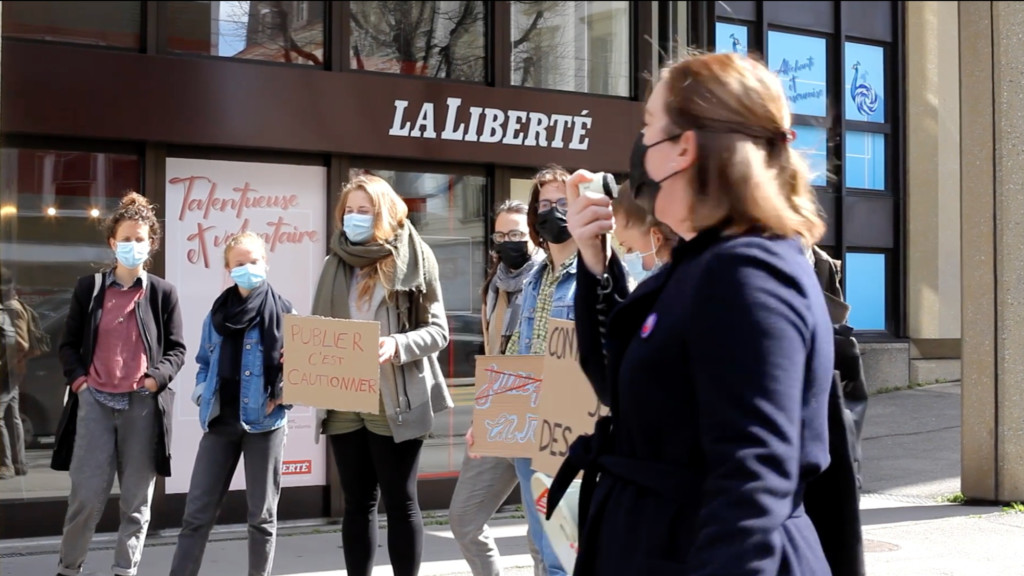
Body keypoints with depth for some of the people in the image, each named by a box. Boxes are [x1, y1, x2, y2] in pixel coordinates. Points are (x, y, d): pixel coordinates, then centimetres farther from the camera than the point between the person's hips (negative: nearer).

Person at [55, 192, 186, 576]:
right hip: (95, 402, 0)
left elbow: (176, 349, 7)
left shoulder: (163, 293, 5)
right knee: (86, 496, -2)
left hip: (142, 405, 0)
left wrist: (157, 378, -10)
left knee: (136, 499, 6)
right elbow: (68, 343, 11)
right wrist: (78, 379, -4)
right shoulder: (89, 287, 7)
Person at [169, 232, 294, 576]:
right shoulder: (217, 314, 9)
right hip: (221, 421, 4)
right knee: (197, 511, 4)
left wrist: (283, 395, -15)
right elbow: (205, 362, 18)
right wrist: (202, 395, 2)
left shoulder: (284, 313, -4)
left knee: (262, 514, 7)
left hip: (265, 422, -3)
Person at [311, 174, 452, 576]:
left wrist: (398, 345, -21)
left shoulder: (413, 260, -2)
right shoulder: (336, 264, 10)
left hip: (396, 403, -4)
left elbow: (438, 330, -4)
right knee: (358, 502, 9)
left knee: (399, 501, 3)